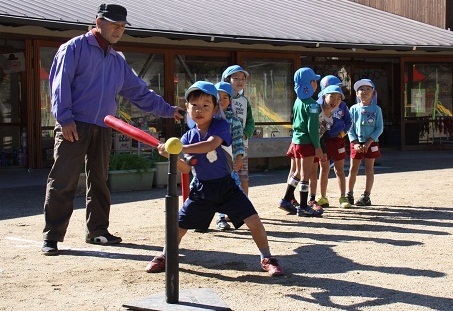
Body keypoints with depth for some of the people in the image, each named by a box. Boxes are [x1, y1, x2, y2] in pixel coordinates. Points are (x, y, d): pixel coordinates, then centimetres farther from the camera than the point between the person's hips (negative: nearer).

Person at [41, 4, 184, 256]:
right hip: (74, 126, -7)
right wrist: (64, 118, -18)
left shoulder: (118, 61, 19)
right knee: (63, 182, -8)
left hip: (103, 129, 7)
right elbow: (60, 83, -10)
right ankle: (52, 237, -4)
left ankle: (97, 231, 23)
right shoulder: (75, 48, -1)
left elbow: (140, 91, 19)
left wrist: (168, 110, 12)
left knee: (100, 182, 12)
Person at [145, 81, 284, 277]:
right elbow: (186, 168, -1)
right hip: (201, 189, 3)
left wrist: (180, 149, -40)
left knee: (253, 220, -12)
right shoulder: (188, 137, 1)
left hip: (226, 186, -3)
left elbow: (210, 145, -33)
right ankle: (165, 257, 31)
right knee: (180, 224, 8)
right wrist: (172, 157, -21)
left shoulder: (221, 126, -12)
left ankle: (267, 259, 6)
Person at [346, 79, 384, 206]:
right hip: (356, 144, 1)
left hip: (371, 143, -1)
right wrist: (355, 143, -11)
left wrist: (369, 142, -15)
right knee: (353, 169, 5)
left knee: (369, 169, 4)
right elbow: (350, 128, 2)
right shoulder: (354, 109, 2)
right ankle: (349, 194, 16)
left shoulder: (376, 109, -2)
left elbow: (379, 128, -5)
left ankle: (366, 196, 9)